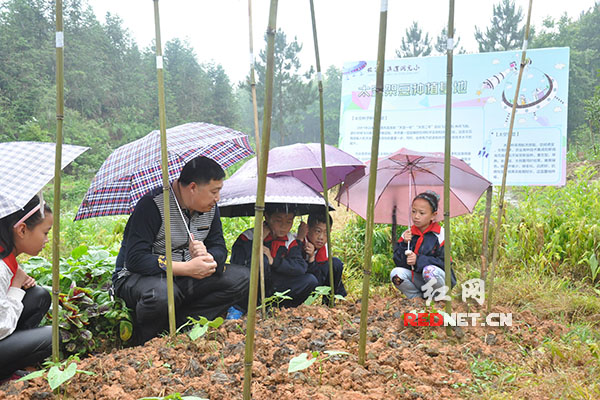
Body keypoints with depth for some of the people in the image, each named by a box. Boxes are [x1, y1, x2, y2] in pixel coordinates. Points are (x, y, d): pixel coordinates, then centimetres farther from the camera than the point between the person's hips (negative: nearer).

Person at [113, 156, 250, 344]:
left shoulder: (209, 207, 1)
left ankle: (182, 321, -13)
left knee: (241, 278, -11)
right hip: (137, 277, -6)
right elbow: (135, 259, -25)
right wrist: (188, 268, -29)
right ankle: (144, 346, -10)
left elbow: (219, 248, 3)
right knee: (161, 293, -41)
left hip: (184, 279, 6)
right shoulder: (152, 204, -19)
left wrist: (206, 257, -23)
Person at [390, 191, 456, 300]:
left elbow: (444, 262, -15)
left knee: (429, 270, -35)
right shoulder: (407, 234, 1)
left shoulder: (441, 234, -9)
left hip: (439, 277, -3)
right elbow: (398, 262, -2)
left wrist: (419, 260, -25)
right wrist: (404, 244, -19)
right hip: (416, 280, 3)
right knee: (396, 273, -22)